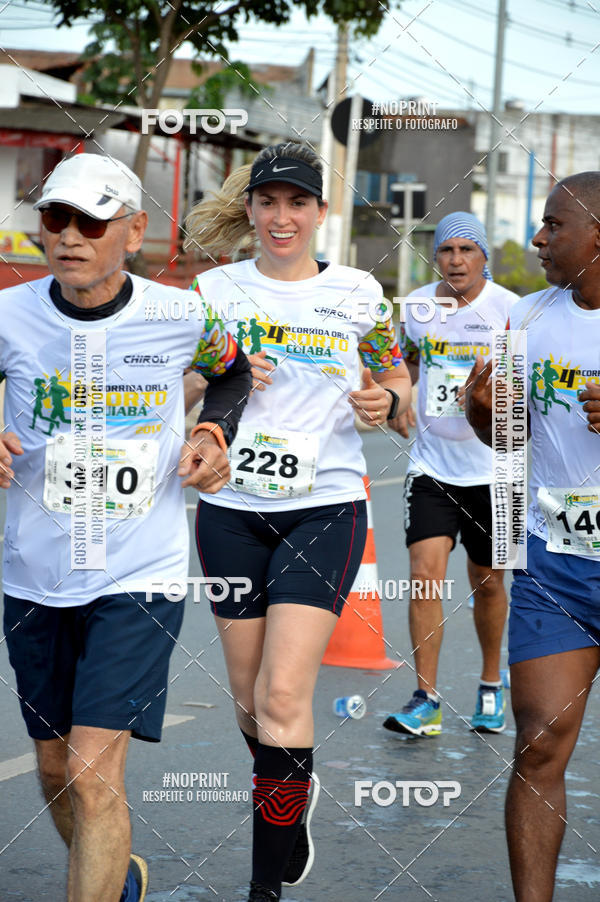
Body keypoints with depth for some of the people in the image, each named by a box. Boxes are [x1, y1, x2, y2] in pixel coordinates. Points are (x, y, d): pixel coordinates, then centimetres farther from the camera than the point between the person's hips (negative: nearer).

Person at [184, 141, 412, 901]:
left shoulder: (358, 290, 2)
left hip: (325, 507, -2)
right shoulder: (215, 288, 4)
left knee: (283, 695, -14)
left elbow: (398, 379, 13)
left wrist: (386, 399, -10)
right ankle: (289, 794, 40)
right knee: (248, 697, 11)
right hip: (231, 507, 3)